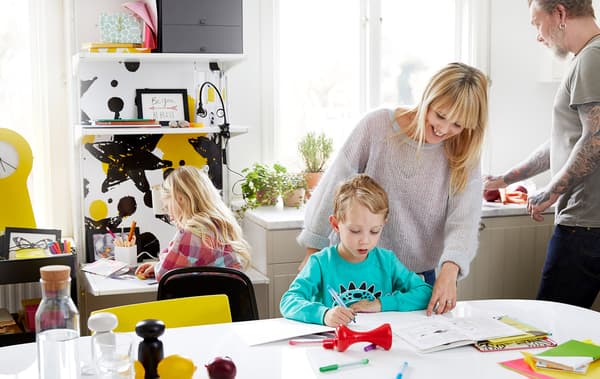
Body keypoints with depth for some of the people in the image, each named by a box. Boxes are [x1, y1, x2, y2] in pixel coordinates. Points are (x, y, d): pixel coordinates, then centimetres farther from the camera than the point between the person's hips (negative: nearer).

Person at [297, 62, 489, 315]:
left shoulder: (463, 157, -6)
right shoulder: (377, 126, -12)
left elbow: (463, 221, -16)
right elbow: (333, 189, -6)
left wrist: (449, 271, -35)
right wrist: (313, 253, -2)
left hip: (417, 276, 2)